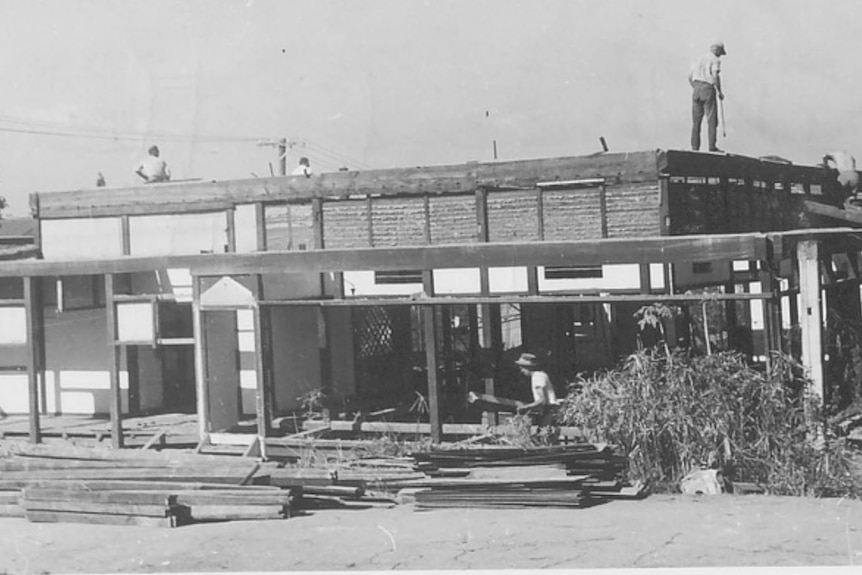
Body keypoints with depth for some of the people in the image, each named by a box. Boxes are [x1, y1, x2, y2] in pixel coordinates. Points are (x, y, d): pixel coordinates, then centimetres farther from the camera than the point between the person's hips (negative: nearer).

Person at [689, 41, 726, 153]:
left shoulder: (699, 59, 17)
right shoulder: (715, 60, -2)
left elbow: (690, 76, 12)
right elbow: (715, 76, -15)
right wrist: (720, 92, -6)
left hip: (696, 89, 6)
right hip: (708, 89, -6)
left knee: (696, 120, 7)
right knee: (712, 119, -4)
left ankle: (695, 146, 3)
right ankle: (712, 146, -10)